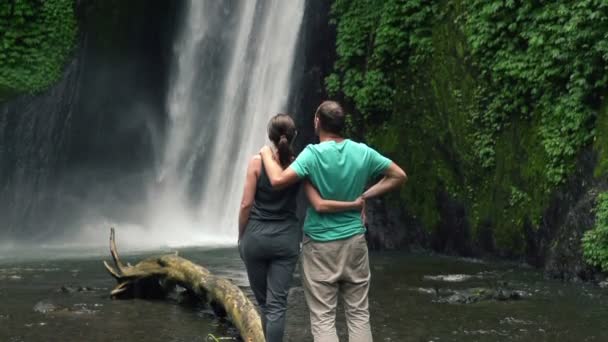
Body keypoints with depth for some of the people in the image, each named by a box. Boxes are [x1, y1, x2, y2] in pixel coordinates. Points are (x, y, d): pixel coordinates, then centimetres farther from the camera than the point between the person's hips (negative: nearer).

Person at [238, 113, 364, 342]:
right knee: (277, 304, 2)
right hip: (286, 239, 1)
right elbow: (319, 205, -15)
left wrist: (241, 236, 5)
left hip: (256, 237, 0)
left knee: (263, 301, 16)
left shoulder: (257, 161, -7)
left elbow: (246, 204, -8)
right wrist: (355, 204, -6)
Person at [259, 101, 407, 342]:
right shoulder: (362, 152, 0)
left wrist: (266, 154, -6)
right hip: (354, 241, 4)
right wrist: (364, 196, 6)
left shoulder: (313, 153, -15)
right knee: (359, 314, 10)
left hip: (320, 244, -4)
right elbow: (399, 176, 7)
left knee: (323, 319, 0)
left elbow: (278, 180, -23)